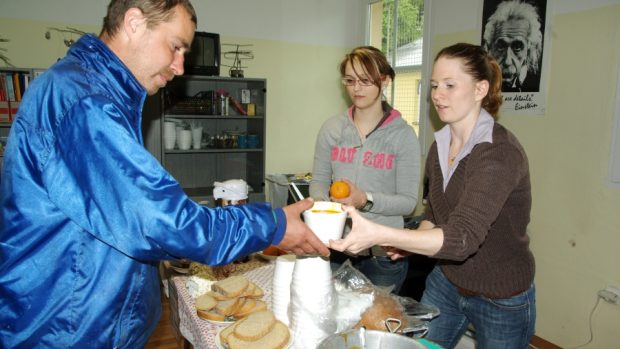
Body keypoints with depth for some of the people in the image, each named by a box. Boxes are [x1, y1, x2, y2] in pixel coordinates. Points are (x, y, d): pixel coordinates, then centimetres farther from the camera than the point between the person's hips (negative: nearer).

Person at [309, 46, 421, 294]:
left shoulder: (402, 135, -6)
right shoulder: (331, 129, 3)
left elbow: (408, 201, -8)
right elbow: (319, 180, 8)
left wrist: (366, 200, -23)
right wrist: (319, 203, -13)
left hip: (384, 254, -2)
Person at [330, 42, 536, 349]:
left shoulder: (501, 152, -26)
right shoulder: (440, 146, -2)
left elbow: (463, 236, -37)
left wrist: (380, 235, -48)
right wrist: (412, 242, -9)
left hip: (501, 300, -6)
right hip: (445, 283, 6)